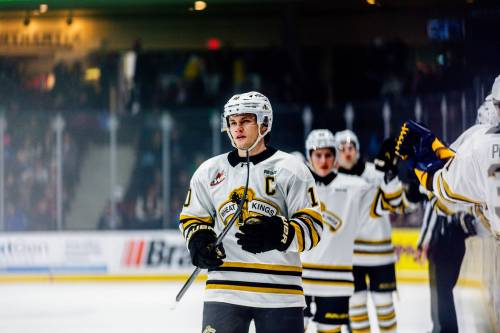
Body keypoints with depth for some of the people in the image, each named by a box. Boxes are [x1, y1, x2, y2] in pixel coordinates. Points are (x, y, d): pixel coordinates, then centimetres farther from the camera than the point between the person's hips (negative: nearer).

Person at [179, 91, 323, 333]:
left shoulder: (290, 169, 0)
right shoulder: (209, 171, 11)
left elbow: (313, 225, -4)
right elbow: (192, 218, 20)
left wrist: (280, 234, -24)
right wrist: (199, 240, -2)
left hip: (279, 290, -2)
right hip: (225, 287, 2)